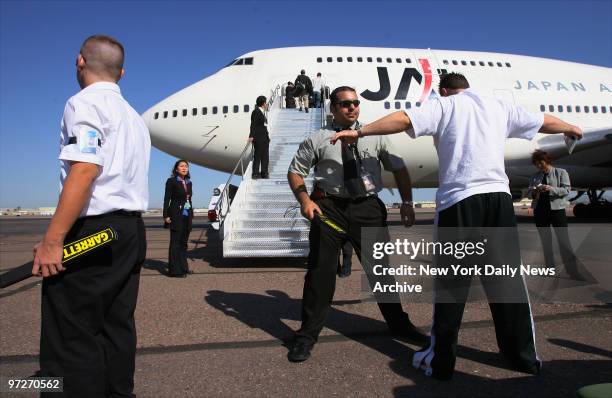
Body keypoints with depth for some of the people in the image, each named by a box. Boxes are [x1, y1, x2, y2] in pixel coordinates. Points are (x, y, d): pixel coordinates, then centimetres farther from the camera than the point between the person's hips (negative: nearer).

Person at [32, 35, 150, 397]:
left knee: (72, 336, -2)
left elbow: (85, 170, -21)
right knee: (117, 325, 14)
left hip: (92, 231, -8)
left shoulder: (84, 103, -6)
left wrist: (52, 239, -21)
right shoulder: (134, 116, 19)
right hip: (131, 230, 9)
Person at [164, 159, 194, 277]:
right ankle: (175, 270, 1)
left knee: (184, 242, 11)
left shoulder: (188, 182, 14)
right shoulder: (171, 181, -4)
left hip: (187, 215, 6)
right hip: (176, 215, -6)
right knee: (175, 242, -3)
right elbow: (167, 199, -7)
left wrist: (191, 214, 14)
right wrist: (166, 215, -13)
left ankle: (183, 267, 19)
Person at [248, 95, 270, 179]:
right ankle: (255, 173, 1)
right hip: (258, 138, -8)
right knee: (257, 155, -4)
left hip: (265, 137, 8)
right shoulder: (256, 112, -7)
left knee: (265, 156, 9)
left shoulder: (262, 112, 16)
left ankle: (264, 173, 16)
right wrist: (251, 136, -21)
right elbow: (253, 124, -14)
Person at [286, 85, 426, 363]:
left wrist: (407, 202, 5)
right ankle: (307, 335, 17)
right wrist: (304, 200, -11)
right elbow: (295, 171, 5)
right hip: (329, 207, -2)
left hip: (368, 207, 3)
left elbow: (398, 167, 14)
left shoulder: (374, 136, 10)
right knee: (321, 270, 1)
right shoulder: (317, 139, 3)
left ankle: (398, 323, 35)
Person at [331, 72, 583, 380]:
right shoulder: (498, 107, 19)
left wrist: (359, 132, -8)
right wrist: (572, 129, 51)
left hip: (459, 197, -4)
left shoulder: (444, 105, 7)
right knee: (507, 277, 13)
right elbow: (544, 121, 31)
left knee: (451, 280, 1)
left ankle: (440, 362, 8)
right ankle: (524, 355, 25)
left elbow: (403, 120, -11)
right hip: (499, 195, 4)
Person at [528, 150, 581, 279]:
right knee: (545, 240, 7)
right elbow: (528, 192, 11)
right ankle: (550, 268, 15)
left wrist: (551, 189, -23)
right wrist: (533, 193, -12)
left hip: (556, 209, -4)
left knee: (564, 240, -7)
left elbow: (567, 190, -7)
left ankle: (572, 270, -4)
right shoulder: (534, 176, 13)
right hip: (539, 210, 4)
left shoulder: (561, 172, 3)